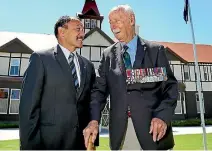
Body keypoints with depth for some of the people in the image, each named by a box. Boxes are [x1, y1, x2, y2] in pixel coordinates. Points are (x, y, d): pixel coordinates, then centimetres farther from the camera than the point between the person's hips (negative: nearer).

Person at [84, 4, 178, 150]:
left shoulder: (156, 50, 1)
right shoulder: (108, 54, 7)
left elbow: (170, 86, -2)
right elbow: (99, 90, 1)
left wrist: (163, 116, -17)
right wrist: (93, 120, -13)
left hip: (152, 127, -1)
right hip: (120, 130, 2)